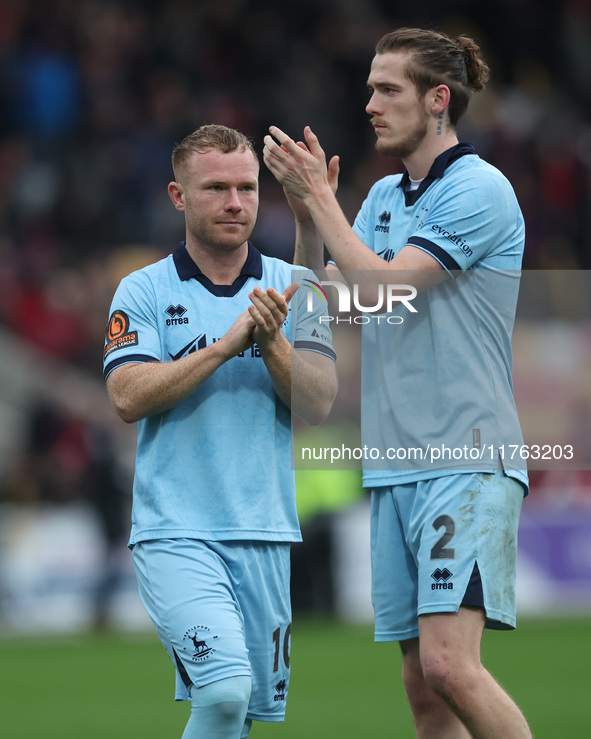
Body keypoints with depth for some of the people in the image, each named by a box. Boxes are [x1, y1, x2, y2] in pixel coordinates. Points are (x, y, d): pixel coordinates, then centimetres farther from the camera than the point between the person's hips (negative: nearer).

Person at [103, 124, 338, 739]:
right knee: (224, 688, -23)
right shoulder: (143, 291, 2)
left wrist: (273, 342, -18)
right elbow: (129, 397, -11)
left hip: (268, 534, 3)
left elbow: (318, 404, -1)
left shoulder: (292, 290, 8)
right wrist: (226, 344, -15)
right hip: (175, 532, -3)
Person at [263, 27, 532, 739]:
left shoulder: (480, 188, -8)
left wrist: (319, 194, -9)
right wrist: (305, 210, 3)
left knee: (449, 662, -21)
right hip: (394, 467, 8)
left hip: (468, 461, -8)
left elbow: (385, 285, -16)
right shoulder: (383, 196, 17)